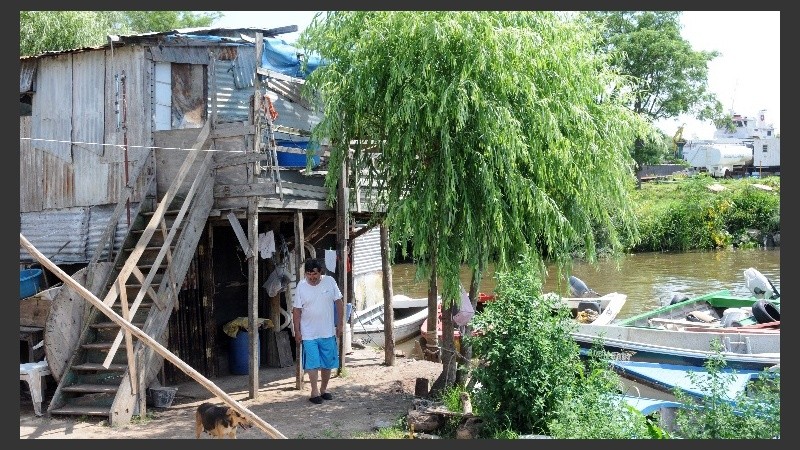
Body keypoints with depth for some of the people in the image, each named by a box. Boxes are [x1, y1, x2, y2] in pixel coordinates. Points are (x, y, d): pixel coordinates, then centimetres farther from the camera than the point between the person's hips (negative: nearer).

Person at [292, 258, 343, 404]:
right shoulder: (301, 286, -7)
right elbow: (297, 310, -2)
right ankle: (314, 391, 11)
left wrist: (339, 324, 0)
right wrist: (297, 331, -5)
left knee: (328, 363, 11)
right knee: (312, 363, -2)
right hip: (309, 334, -2)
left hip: (328, 332, 2)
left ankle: (323, 389, 27)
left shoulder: (330, 281, -6)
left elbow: (338, 302, 2)